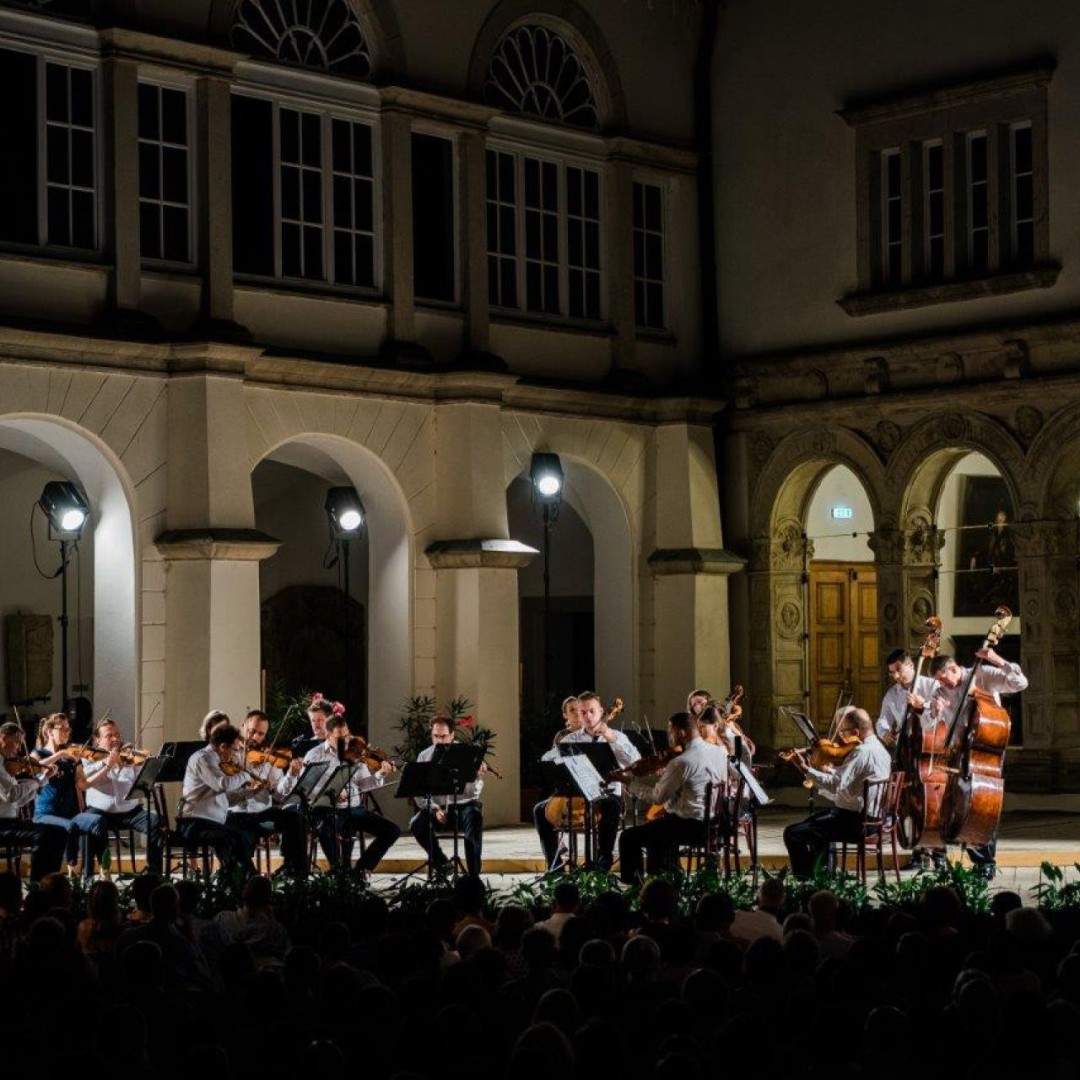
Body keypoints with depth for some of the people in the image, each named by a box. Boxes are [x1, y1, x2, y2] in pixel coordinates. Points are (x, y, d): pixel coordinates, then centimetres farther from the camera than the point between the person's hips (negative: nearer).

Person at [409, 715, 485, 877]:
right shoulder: (425, 756, 2)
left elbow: (473, 792, -12)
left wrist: (478, 777, -34)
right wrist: (434, 808, -19)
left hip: (463, 805, -2)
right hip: (438, 807, 2)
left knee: (474, 818, -35)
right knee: (417, 824, -26)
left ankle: (474, 875, -29)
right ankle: (441, 864, -2)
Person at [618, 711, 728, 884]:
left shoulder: (681, 763, -21)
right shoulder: (720, 751, 2)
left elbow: (658, 797, -11)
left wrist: (632, 784, 4)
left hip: (692, 826, -8)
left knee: (628, 838, 3)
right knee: (658, 828, 34)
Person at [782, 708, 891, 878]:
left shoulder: (863, 752, -22)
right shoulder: (879, 748, 10)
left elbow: (834, 784, -29)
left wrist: (806, 769, -26)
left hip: (855, 821, -11)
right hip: (869, 816, 11)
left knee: (793, 834, -12)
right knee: (815, 818, 35)